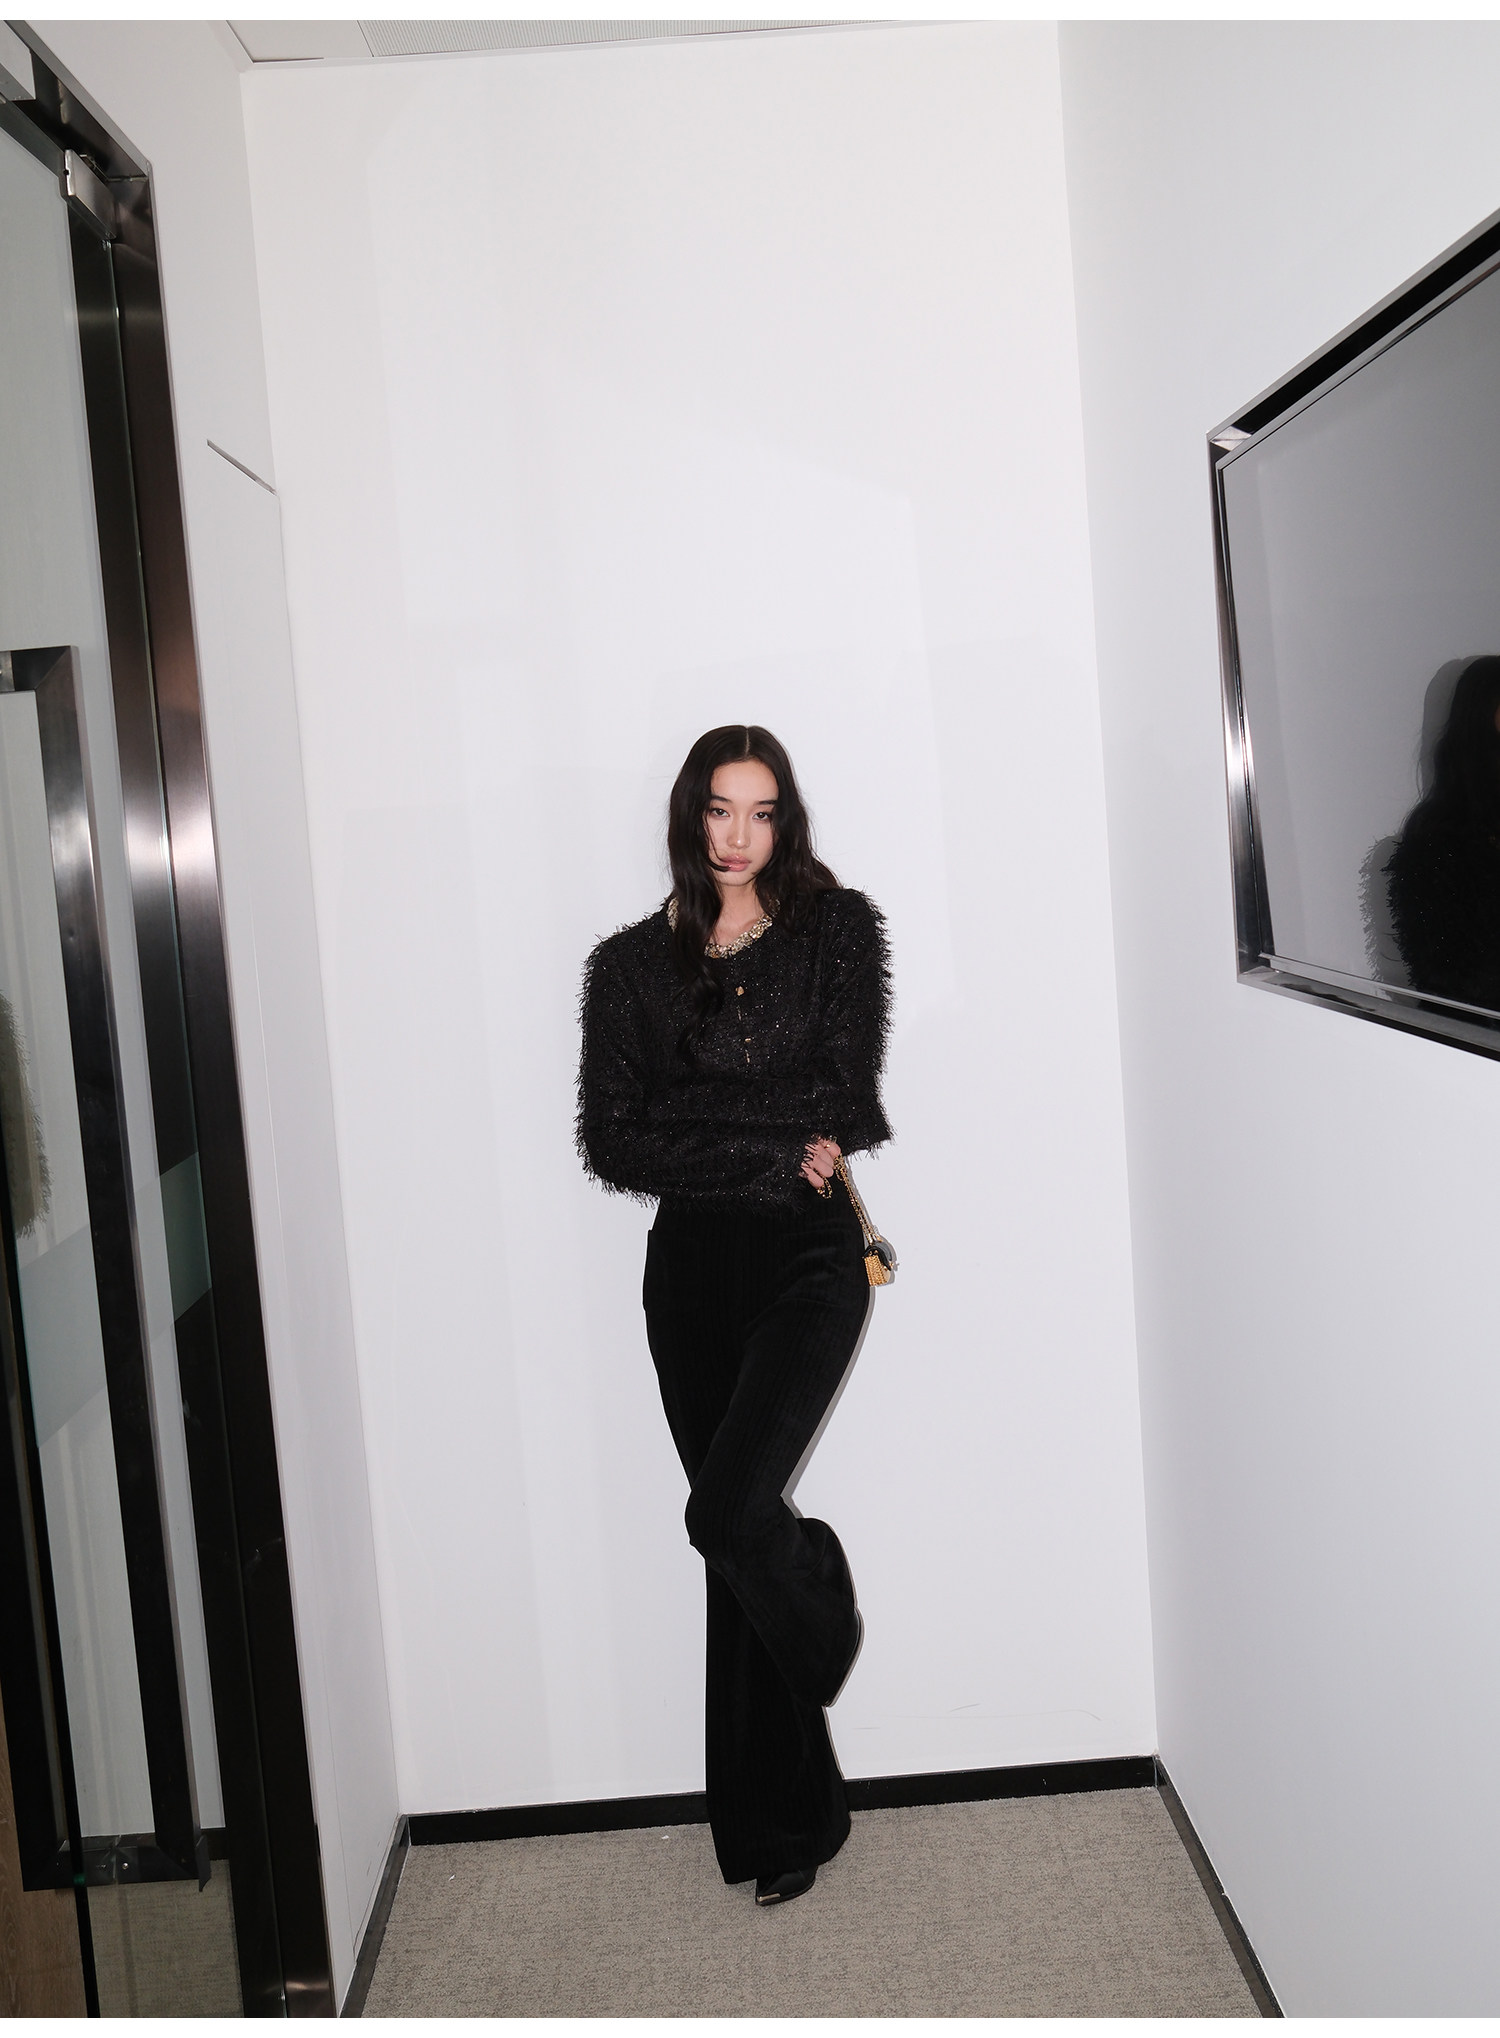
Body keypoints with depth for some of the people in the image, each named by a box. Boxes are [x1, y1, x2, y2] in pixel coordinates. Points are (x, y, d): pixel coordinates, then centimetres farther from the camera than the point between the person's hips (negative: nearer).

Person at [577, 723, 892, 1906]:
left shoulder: (838, 930, 2)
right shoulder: (631, 965, 6)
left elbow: (845, 1107, -7)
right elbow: (610, 1146, -3)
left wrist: (686, 1119, -10)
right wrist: (774, 1152, -10)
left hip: (809, 1258, -3)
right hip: (693, 1271, 3)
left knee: (731, 1509, -20)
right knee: (736, 1541, 8)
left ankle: (826, 1611, 17)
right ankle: (789, 1820, 24)